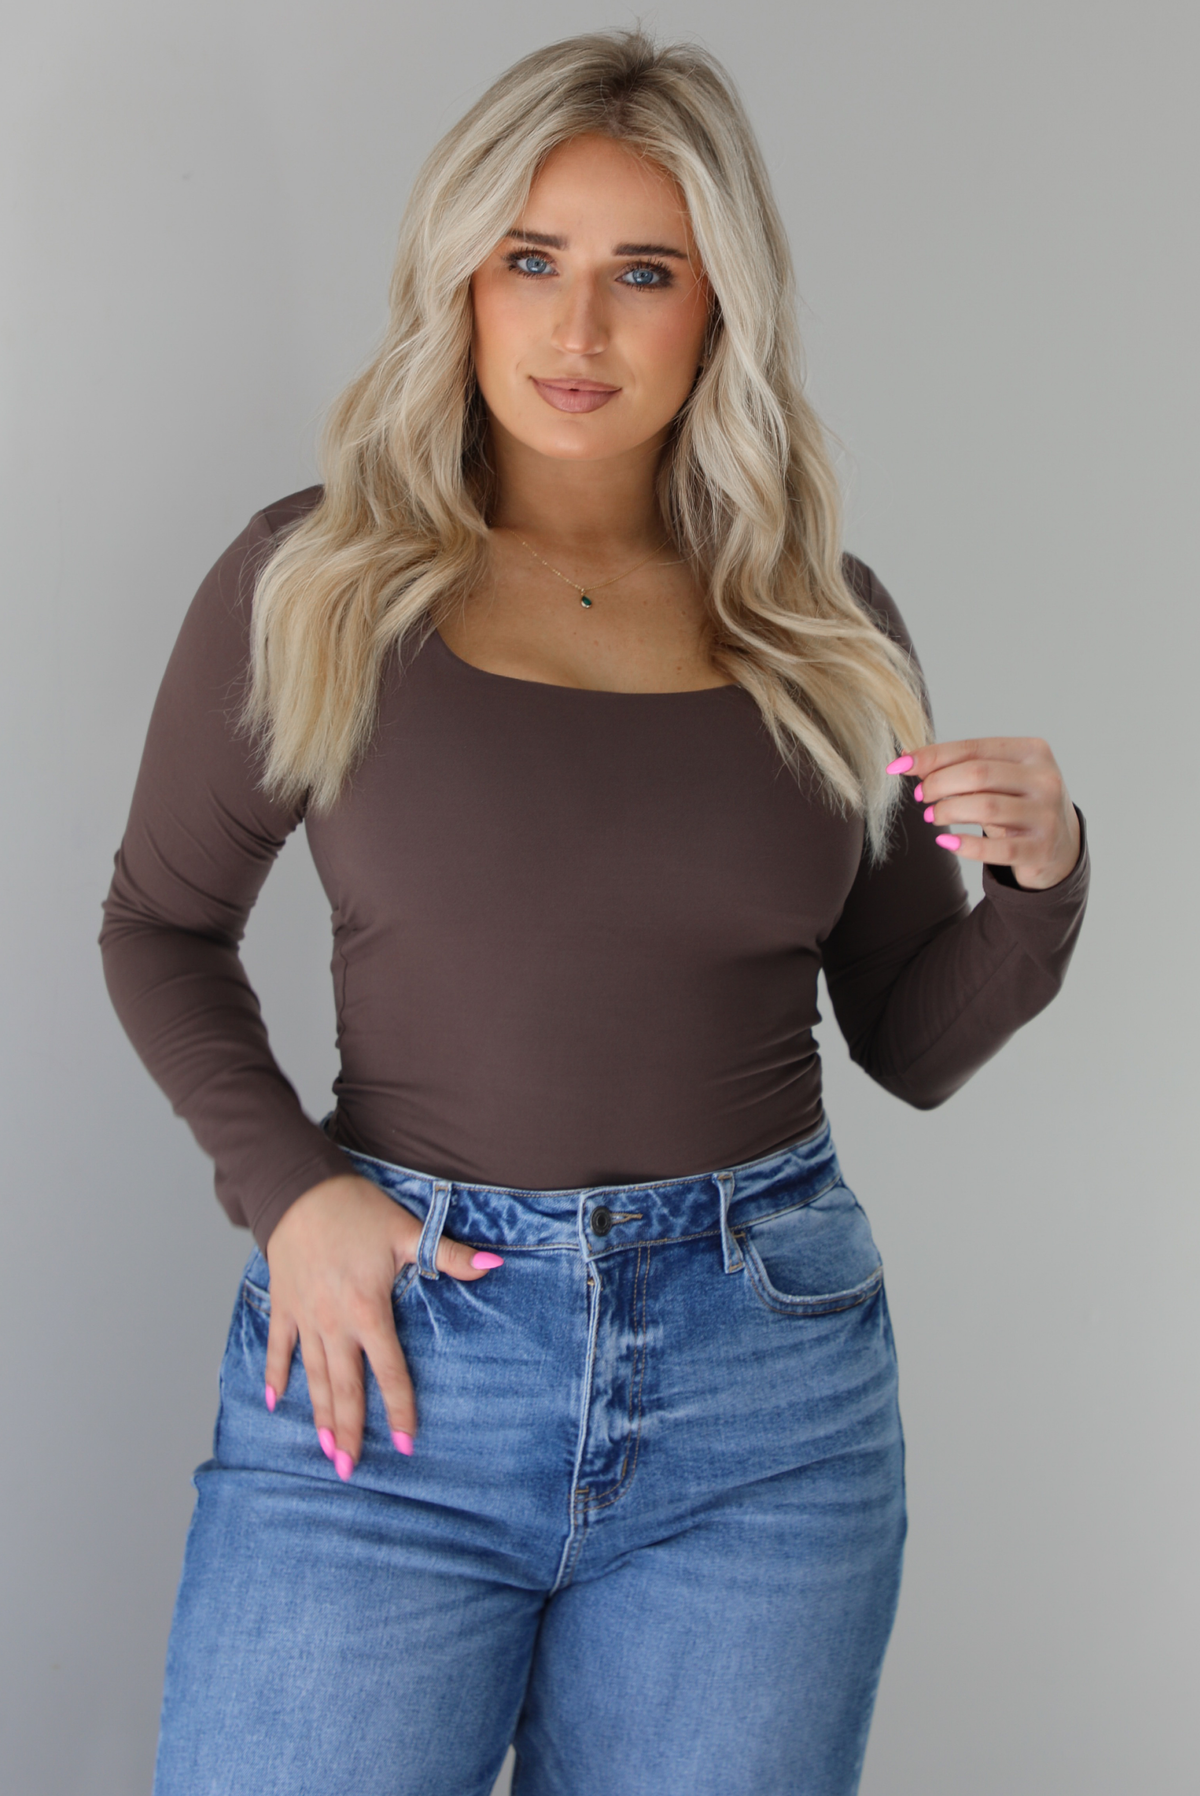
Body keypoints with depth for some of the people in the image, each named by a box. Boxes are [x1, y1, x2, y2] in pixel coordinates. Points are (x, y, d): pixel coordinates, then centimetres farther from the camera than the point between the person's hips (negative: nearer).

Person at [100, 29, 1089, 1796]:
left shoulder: (827, 625, 4)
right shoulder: (312, 582, -2)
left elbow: (912, 1041, 10)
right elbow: (163, 924, 8)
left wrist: (1040, 874, -9)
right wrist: (287, 1188, -6)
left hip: (768, 1381, 2)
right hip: (394, 1339, -1)